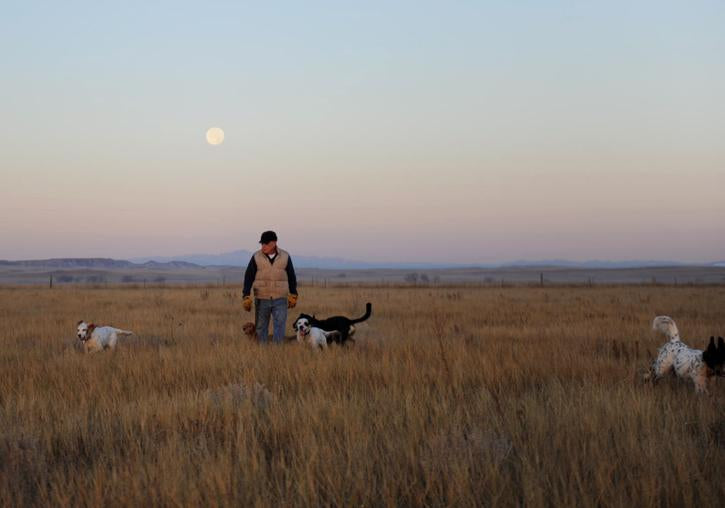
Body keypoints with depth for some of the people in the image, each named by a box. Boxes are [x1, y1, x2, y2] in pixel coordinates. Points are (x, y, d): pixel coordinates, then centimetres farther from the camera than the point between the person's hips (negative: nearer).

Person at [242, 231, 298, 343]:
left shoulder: (285, 257, 1)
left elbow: (291, 277, 10)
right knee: (261, 328, 4)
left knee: (279, 328, -8)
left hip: (280, 300, 0)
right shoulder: (256, 257, -2)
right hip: (261, 300, 0)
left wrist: (293, 296, 12)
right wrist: (246, 297, -8)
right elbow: (248, 277, 0)